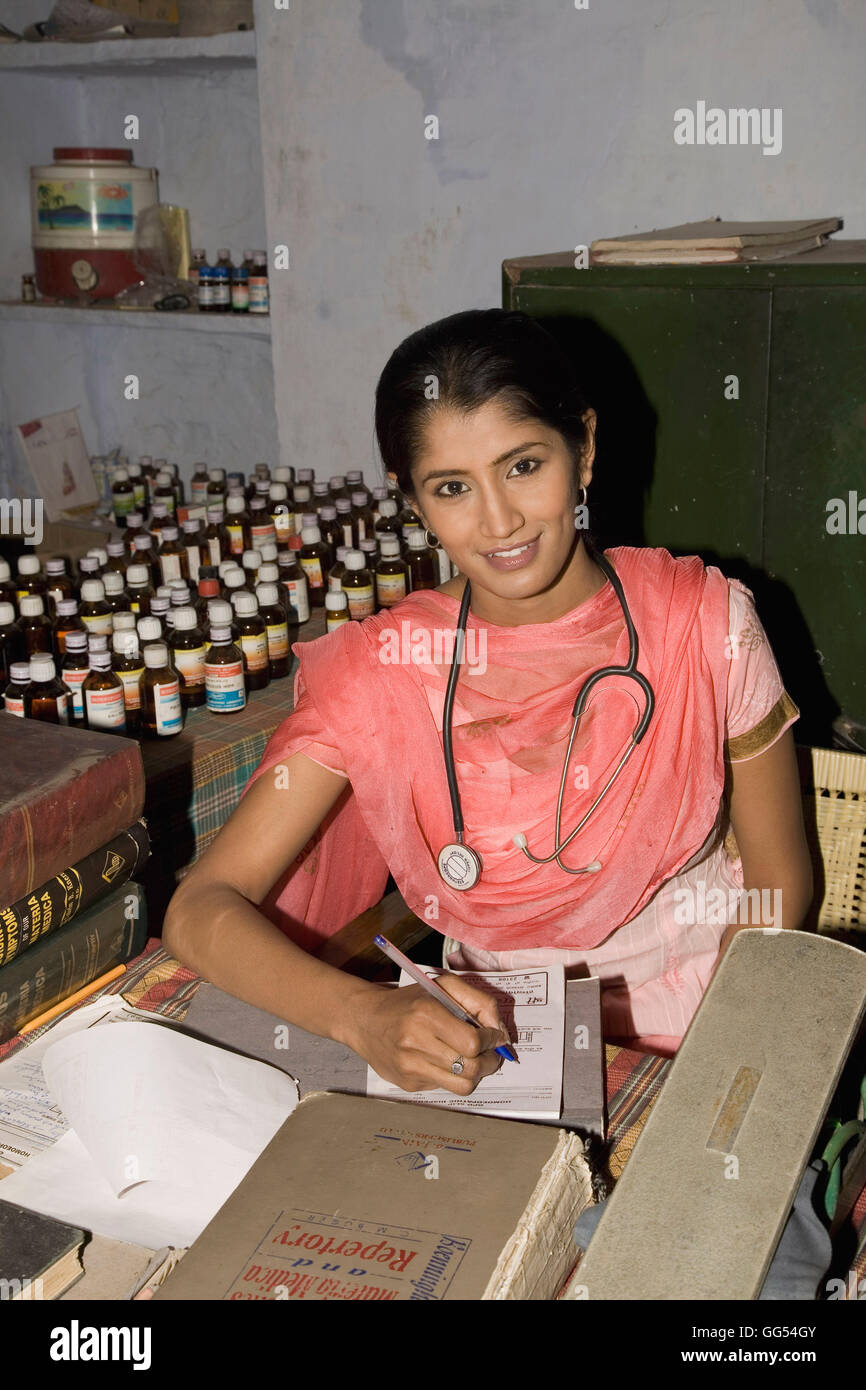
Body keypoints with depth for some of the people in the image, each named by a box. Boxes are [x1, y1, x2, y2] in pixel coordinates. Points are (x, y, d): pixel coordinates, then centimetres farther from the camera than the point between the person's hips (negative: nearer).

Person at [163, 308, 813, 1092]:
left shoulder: (704, 623, -9)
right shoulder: (379, 670, -9)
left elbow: (780, 886, -1)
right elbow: (199, 909, -14)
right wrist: (364, 1014, -31)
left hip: (696, 1037, -1)